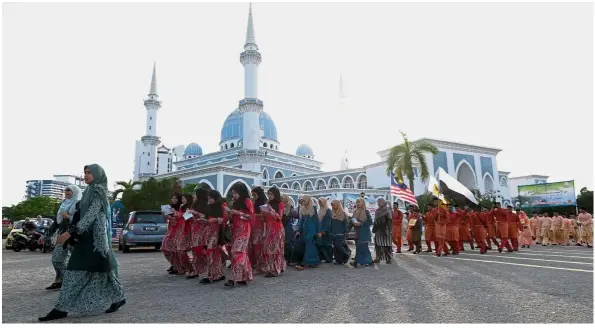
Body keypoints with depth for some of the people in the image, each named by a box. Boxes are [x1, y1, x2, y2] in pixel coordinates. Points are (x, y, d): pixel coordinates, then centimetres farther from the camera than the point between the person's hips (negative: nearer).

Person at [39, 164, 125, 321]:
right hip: (85, 236, 9)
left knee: (102, 269, -2)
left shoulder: (99, 192, -12)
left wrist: (70, 232, -26)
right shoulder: (89, 192, 15)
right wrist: (74, 233, 19)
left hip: (96, 236, -9)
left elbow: (90, 215, -21)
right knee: (74, 271, 8)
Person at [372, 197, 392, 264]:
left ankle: (388, 259, 5)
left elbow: (389, 221, -13)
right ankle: (378, 258, 14)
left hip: (385, 230, -6)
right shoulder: (377, 211, 13)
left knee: (386, 245, -3)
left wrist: (388, 230, -19)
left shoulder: (387, 210, -7)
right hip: (378, 230, 6)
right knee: (378, 245, 6)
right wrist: (374, 229, 13)